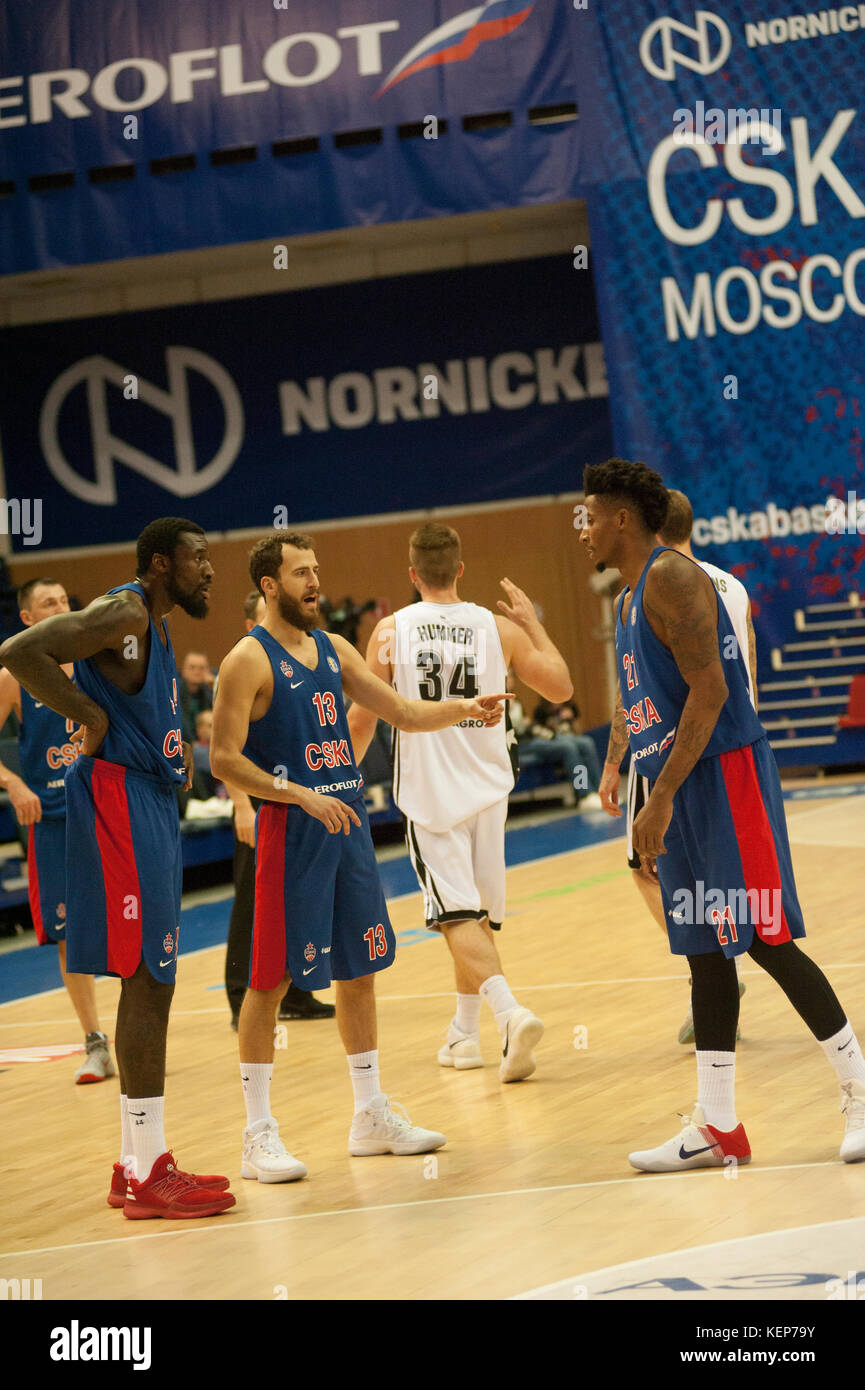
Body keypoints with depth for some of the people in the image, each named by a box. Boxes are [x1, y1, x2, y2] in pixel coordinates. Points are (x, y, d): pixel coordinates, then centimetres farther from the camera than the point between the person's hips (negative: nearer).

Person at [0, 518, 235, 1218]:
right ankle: (145, 1177, -8)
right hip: (119, 800, -11)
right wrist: (91, 717, -19)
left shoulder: (157, 626, 18)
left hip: (152, 803, 11)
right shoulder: (122, 615, -13)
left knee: (150, 985, 12)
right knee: (146, 983, -10)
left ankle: (140, 1162, 19)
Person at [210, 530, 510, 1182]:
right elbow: (224, 760, -14)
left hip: (347, 822, 7)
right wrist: (303, 795, -21)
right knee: (271, 979, -4)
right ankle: (259, 1136, 2)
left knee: (360, 970, 12)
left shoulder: (333, 648, 12)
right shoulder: (250, 660, -9)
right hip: (290, 831, -7)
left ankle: (372, 1115, 22)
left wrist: (464, 708, -4)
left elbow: (401, 711, 13)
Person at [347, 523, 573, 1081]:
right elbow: (562, 686, 7)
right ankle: (465, 1033, 27)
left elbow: (363, 719, -2)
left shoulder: (391, 631, -5)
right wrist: (533, 624, 18)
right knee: (480, 916, 17)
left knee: (460, 918, -7)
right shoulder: (499, 628, -1)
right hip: (487, 789, 3)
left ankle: (510, 1012, -29)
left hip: (428, 793, -3)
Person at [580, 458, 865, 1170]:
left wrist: (662, 798, -23)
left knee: (765, 939, -8)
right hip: (680, 791, 10)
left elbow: (709, 689, -21)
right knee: (706, 952, 8)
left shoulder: (671, 577, -12)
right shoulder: (630, 598, 19)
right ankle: (717, 1128, 10)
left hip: (726, 776, -10)